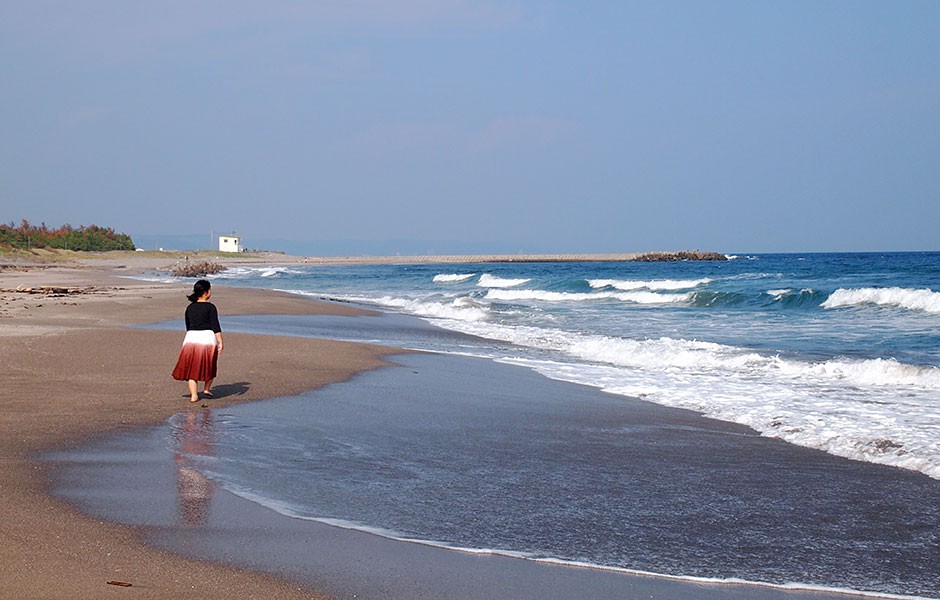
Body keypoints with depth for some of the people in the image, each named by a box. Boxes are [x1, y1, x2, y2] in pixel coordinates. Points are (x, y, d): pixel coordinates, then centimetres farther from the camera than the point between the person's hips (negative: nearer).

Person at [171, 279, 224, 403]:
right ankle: (207, 389, 26)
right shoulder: (210, 307, -7)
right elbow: (216, 327, -11)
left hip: (191, 338, 4)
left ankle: (193, 395, 1)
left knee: (192, 368, 7)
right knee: (210, 366, 18)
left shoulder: (189, 308, 9)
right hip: (207, 338, -4)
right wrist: (220, 343, -8)